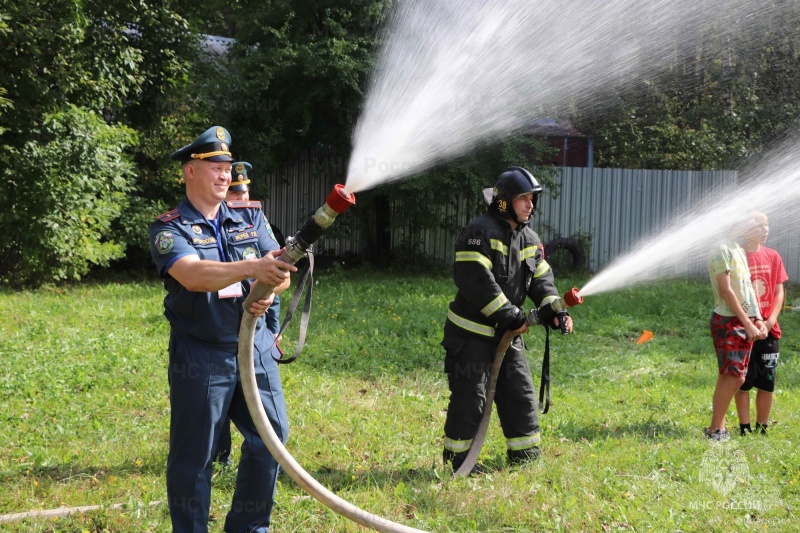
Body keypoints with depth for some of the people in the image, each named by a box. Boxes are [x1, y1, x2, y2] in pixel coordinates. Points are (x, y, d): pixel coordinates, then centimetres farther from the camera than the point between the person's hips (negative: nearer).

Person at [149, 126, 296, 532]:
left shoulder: (250, 217, 8)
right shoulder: (169, 228, -8)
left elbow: (280, 271, 3)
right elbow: (193, 275, -27)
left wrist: (269, 290, -21)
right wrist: (252, 268, -40)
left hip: (253, 346, 5)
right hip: (200, 356, -5)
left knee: (270, 436, 8)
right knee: (194, 455, 2)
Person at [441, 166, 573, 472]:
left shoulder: (529, 239, 10)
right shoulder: (480, 232, -17)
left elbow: (541, 280, 10)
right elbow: (475, 280, -25)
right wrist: (509, 315, -24)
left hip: (508, 333, 8)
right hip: (471, 331, -8)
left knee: (520, 394, 10)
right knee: (469, 398, -4)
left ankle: (526, 456, 21)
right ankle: (456, 459, 8)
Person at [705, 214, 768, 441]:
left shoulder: (739, 250, 16)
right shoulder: (722, 250, -13)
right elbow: (726, 290, -17)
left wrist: (757, 320, 9)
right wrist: (748, 324, -16)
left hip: (744, 322, 9)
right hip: (728, 322, -9)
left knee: (728, 377, 8)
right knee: (734, 377, -11)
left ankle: (719, 426, 12)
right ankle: (714, 430, -5)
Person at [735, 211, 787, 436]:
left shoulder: (773, 256, 6)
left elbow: (779, 292, 8)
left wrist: (771, 320, -7)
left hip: (769, 330, 4)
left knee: (767, 382, 7)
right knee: (743, 381, 2)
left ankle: (763, 428, 18)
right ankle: (744, 428, 12)